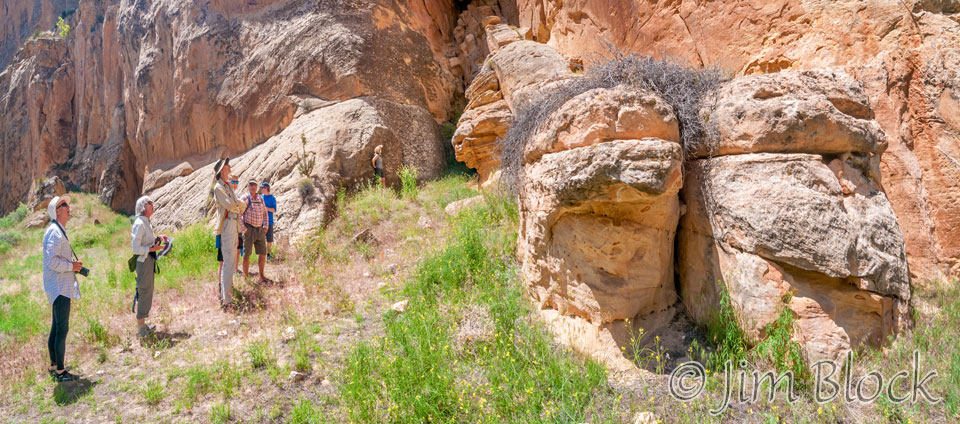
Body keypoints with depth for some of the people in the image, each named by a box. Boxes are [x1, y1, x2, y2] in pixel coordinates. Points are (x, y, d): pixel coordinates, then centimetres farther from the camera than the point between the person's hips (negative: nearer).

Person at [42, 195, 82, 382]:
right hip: (59, 287, -11)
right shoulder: (55, 232, -16)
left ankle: (54, 366, 26)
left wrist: (73, 265, 11)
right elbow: (51, 260, -25)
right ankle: (59, 371, -2)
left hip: (62, 286, 11)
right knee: (62, 328, -8)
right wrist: (71, 266, -15)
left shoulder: (59, 231, 17)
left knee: (56, 327, 16)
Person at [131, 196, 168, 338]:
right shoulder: (139, 224, -17)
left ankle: (142, 325, 25)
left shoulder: (146, 222, 12)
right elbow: (136, 248, -20)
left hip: (149, 261, 10)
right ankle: (141, 329, 4)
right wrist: (153, 249, -24)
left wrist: (158, 238, 11)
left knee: (147, 293, 15)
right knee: (144, 293, -4)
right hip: (143, 262, -10)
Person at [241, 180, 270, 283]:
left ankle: (261, 276, 15)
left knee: (262, 253, 5)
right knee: (247, 254, 1)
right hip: (249, 230, -5)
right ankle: (246, 276, 9)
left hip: (260, 230, 5)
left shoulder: (260, 198, 10)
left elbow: (265, 213, 17)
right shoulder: (244, 198, -6)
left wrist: (265, 226, 6)